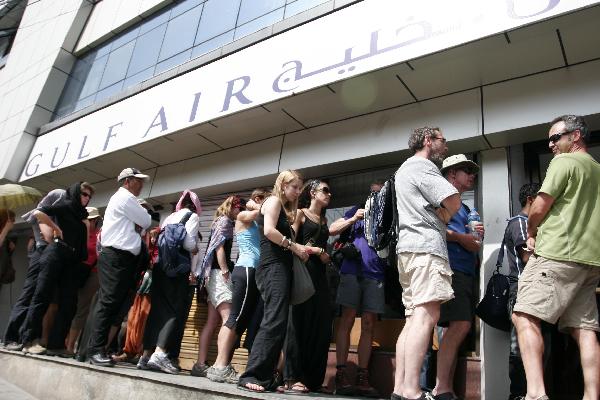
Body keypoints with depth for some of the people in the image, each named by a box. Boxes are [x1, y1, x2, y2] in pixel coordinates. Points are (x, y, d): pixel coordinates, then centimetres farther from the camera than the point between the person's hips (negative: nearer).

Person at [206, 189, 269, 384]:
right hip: (246, 270, -8)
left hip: (254, 273, 8)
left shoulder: (258, 223, 27)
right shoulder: (243, 217, 5)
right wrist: (255, 207, 11)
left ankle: (222, 365, 5)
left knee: (242, 320, 3)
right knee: (237, 318, -13)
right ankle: (220, 366, -13)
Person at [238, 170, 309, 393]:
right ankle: (251, 375, -16)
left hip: (280, 269, 10)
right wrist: (293, 246, -8)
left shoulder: (284, 208, 28)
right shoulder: (274, 200, 1)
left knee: (277, 323, 5)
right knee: (274, 321, -17)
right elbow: (269, 231, -14)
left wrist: (302, 248, 4)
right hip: (273, 268, -10)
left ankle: (266, 378, 6)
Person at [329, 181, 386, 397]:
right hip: (352, 271, -2)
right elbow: (332, 230, 12)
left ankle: (362, 377, 4)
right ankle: (341, 375, -3)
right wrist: (353, 219, -1)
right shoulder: (357, 211, 15)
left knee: (368, 325, 1)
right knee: (347, 320, -5)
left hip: (376, 275, 2)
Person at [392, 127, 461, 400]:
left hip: (407, 247, 10)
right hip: (426, 246, -10)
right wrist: (443, 218, 9)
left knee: (414, 318, 5)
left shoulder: (404, 169, 30)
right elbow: (453, 202, -11)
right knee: (426, 316, -17)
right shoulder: (422, 166, -1)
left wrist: (438, 221, 11)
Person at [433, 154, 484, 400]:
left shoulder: (464, 207, 27)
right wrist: (458, 237, -9)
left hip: (466, 273, 9)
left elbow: (474, 246, 22)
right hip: (450, 269, -9)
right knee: (460, 325, -19)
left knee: (457, 329, 5)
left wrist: (476, 237, 1)